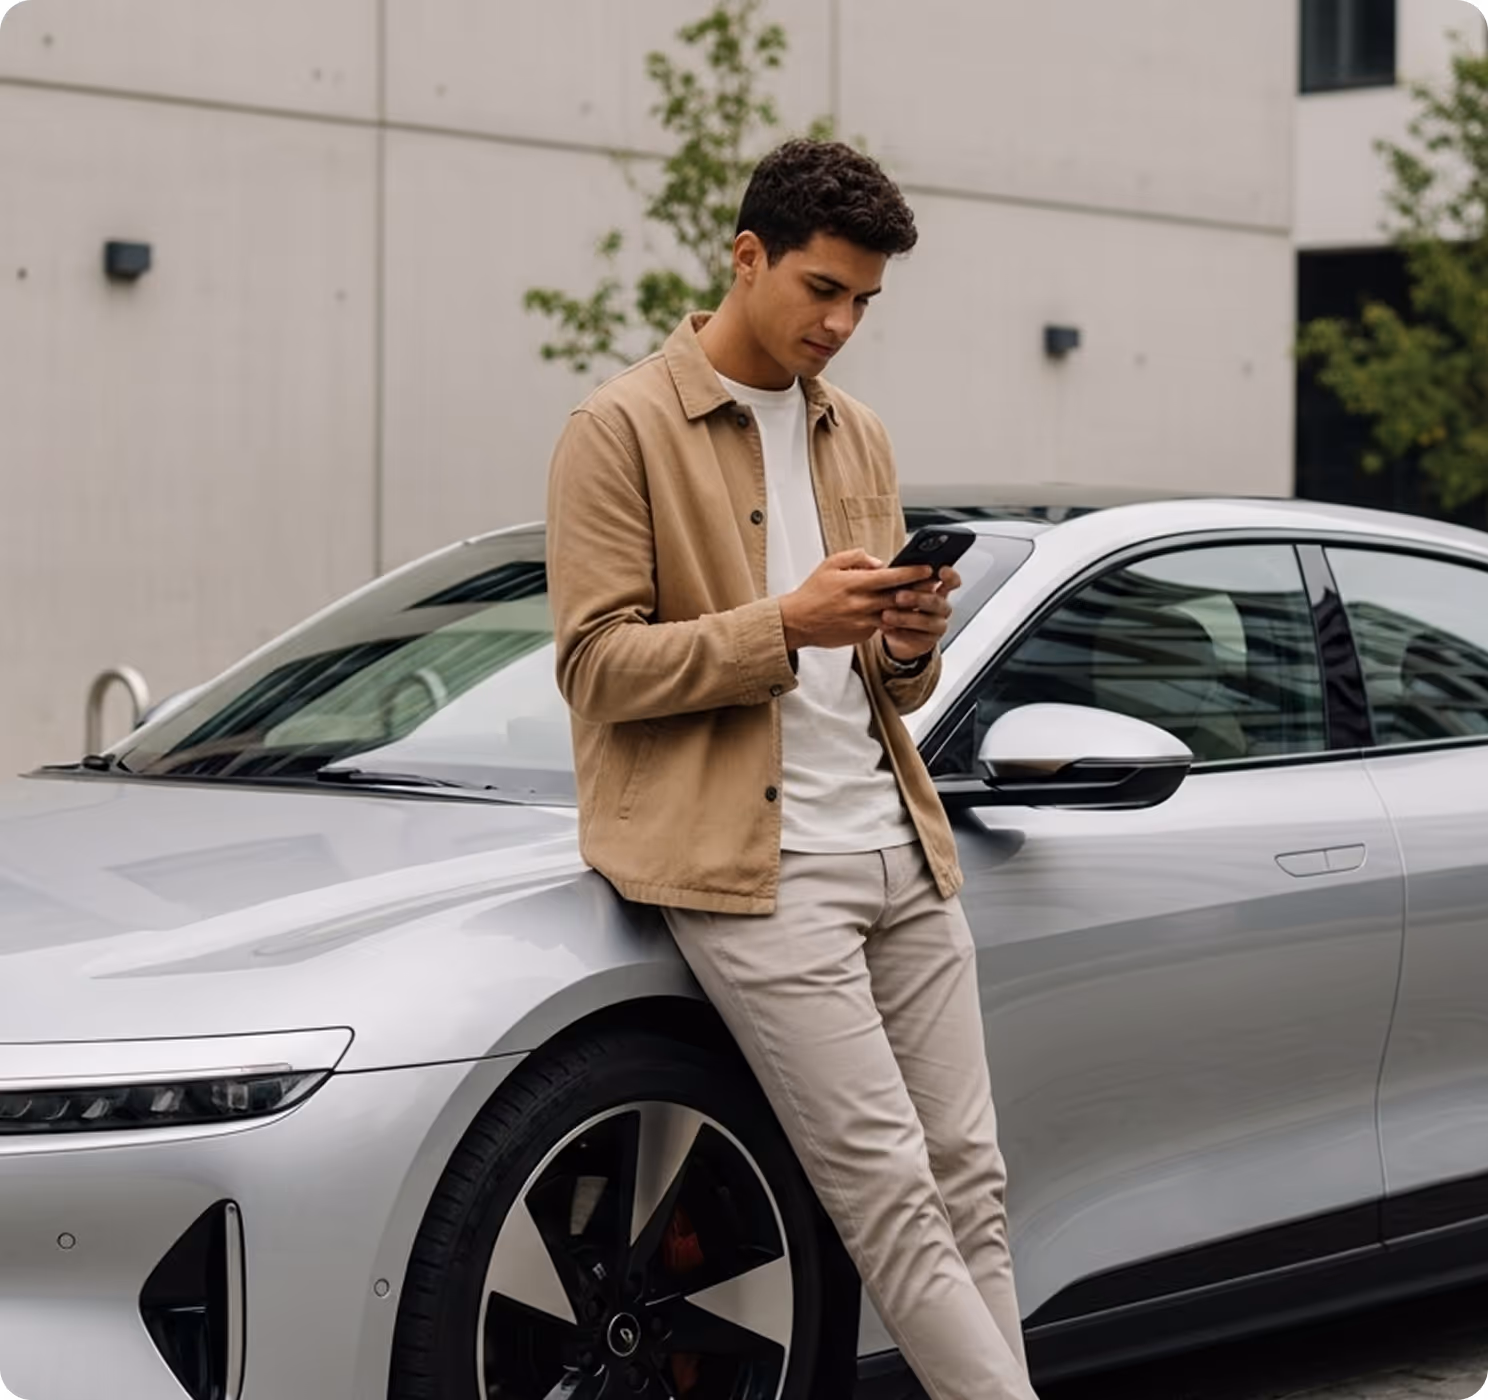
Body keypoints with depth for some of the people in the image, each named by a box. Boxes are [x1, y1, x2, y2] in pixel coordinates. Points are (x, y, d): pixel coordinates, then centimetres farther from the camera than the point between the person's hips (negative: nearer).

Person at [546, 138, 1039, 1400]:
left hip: (898, 843, 7)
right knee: (892, 1194, -10)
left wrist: (907, 647, -3)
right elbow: (596, 665, -10)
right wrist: (784, 624, -19)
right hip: (754, 860, -7)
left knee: (970, 1179, 5)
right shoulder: (623, 430, -3)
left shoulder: (859, 438, 17)